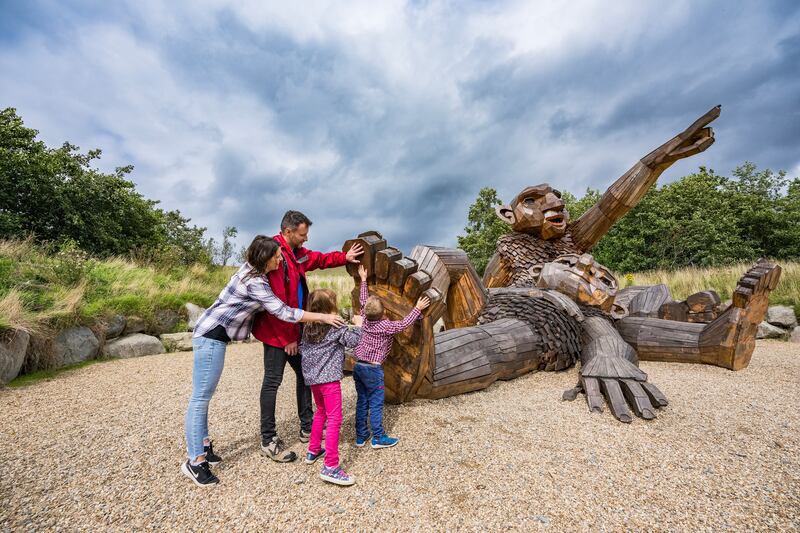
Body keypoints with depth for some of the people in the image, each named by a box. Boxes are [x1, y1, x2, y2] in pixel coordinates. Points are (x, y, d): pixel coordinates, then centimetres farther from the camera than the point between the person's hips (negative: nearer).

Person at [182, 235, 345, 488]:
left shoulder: (251, 269, 3)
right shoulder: (254, 282, -23)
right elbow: (283, 312, -23)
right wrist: (323, 317, -19)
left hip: (213, 335, 10)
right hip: (211, 336, -10)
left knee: (204, 395, 17)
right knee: (201, 397, -3)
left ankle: (203, 444, 28)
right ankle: (195, 461, 5)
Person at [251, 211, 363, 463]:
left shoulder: (297, 252, 8)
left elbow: (320, 259, 29)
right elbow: (276, 302, -24)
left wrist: (344, 257, 19)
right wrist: (287, 337, -19)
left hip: (295, 330, 10)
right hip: (277, 332, -10)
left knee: (305, 374, 16)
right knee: (272, 381, 2)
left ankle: (307, 428, 31)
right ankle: (268, 440, 18)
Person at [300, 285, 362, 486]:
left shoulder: (307, 328, 8)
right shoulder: (336, 327, -11)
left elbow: (301, 349, 13)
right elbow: (353, 341, -10)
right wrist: (358, 325, 3)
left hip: (311, 377, 8)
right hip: (329, 378, -8)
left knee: (320, 412, 27)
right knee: (334, 419, -5)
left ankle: (313, 450, 38)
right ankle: (330, 466, -6)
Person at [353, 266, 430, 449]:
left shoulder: (365, 320, 1)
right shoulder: (386, 326, -15)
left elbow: (363, 300, 12)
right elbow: (403, 324, -14)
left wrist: (363, 280, 21)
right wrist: (417, 309, -7)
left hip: (358, 365, 6)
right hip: (373, 369, -6)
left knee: (362, 402, 14)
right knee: (376, 404, 5)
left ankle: (361, 436, 23)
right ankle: (378, 438, 14)